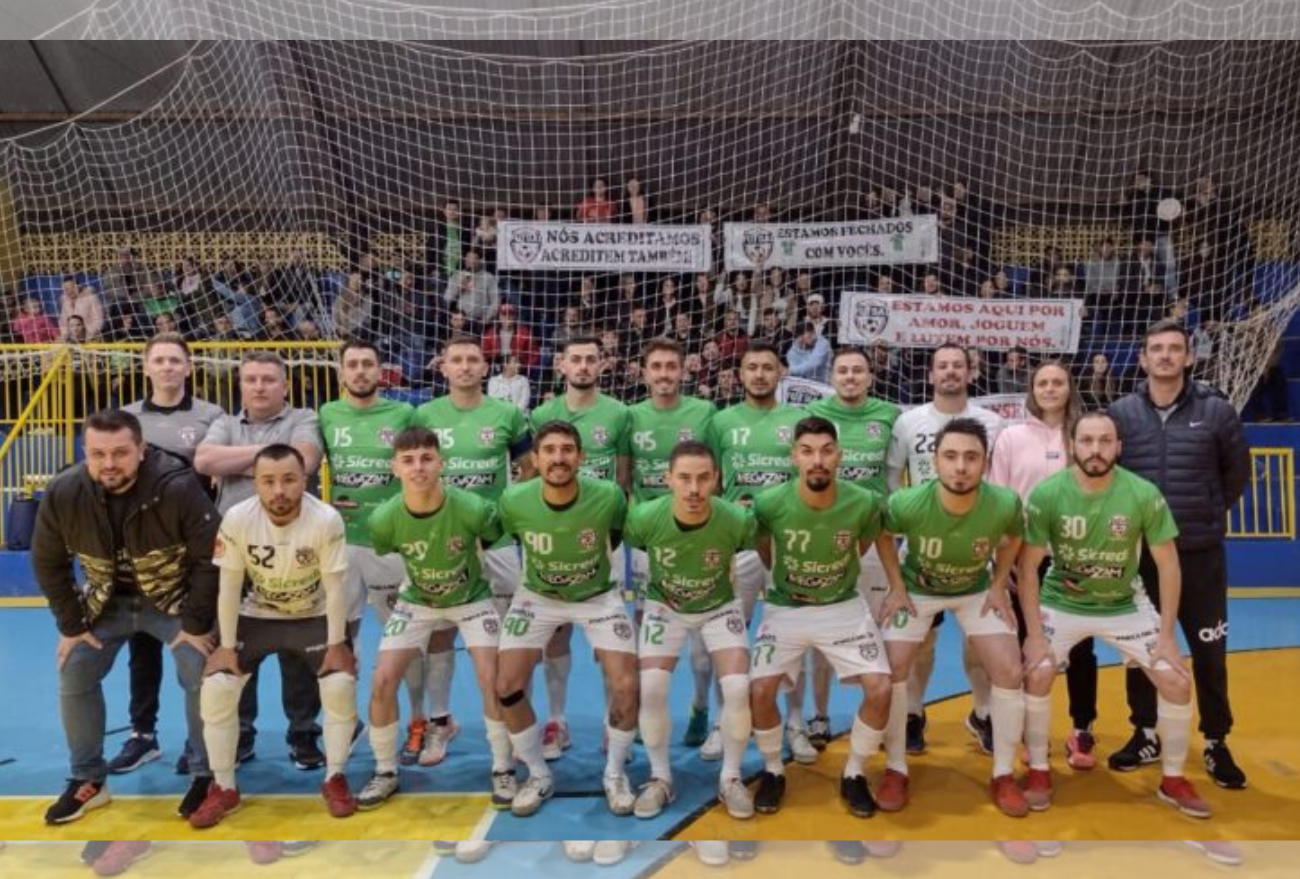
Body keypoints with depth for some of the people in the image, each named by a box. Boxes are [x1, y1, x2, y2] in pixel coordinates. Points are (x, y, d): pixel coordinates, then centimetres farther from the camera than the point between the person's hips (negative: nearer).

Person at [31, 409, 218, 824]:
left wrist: (197, 624, -20)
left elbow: (210, 558, -23)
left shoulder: (178, 487, -31)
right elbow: (48, 562, -3)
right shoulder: (62, 493, -19)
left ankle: (204, 775, 8)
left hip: (173, 600, -4)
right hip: (107, 601, 4)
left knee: (202, 678, -13)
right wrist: (71, 625, -4)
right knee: (73, 679, 1)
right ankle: (88, 780, 21)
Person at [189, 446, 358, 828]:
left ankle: (335, 779, 5)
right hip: (256, 616, 2)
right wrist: (227, 645, -11)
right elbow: (229, 586, -12)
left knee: (341, 685, -19)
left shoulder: (327, 520, -27)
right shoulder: (237, 519, -23)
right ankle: (224, 788, 9)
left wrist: (337, 645, -17)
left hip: (314, 617, -2)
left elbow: (335, 586, -18)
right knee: (215, 688, -12)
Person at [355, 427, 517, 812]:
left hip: (471, 598, -2)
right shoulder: (383, 519, -26)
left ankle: (503, 770, 8)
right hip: (416, 601, 2)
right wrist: (410, 582, 3)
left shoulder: (472, 509, -32)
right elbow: (380, 559, -1)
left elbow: (498, 542, -8)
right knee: (382, 681, -8)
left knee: (491, 678, -14)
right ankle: (386, 773, 15)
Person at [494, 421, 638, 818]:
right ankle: (539, 776, 18)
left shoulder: (609, 497, -29)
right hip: (537, 597, 1)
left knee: (625, 687, -12)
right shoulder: (514, 501, -25)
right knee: (506, 687, -7)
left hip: (597, 596, -1)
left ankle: (615, 775, 17)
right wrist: (541, 572, 8)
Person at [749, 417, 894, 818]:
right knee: (760, 691, -14)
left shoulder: (865, 503, -20)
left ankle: (854, 776, 13)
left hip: (844, 608, 1)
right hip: (785, 609, 0)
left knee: (880, 690, -13)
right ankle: (773, 772, 15)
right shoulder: (769, 504, -22)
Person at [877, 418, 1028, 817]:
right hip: (917, 588, -1)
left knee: (1010, 672, -9)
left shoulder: (1006, 504, -31)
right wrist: (896, 587, -10)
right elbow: (882, 534, -9)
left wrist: (999, 585, -6)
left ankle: (1003, 775, 11)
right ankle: (896, 770, 9)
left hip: (977, 590, 1)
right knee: (891, 670, -11)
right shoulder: (907, 503, -35)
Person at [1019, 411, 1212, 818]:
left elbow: (1168, 564, -10)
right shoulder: (1047, 494, -22)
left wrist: (1166, 635, -11)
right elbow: (1028, 566, -14)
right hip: (1062, 602, -1)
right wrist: (1034, 633, -17)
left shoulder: (1144, 494, -20)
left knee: (1178, 682, -5)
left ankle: (1173, 780, 18)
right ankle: (1039, 773, 4)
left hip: (1125, 604, 1)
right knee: (1036, 675, -18)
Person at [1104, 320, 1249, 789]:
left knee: (1210, 652, 6)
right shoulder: (1120, 413, -2)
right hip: (1139, 553, 1)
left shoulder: (1216, 410, -4)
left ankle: (1216, 743, 22)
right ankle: (1145, 735, 26)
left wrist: (1210, 512, 9)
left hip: (1201, 553, -1)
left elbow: (1238, 470, 8)